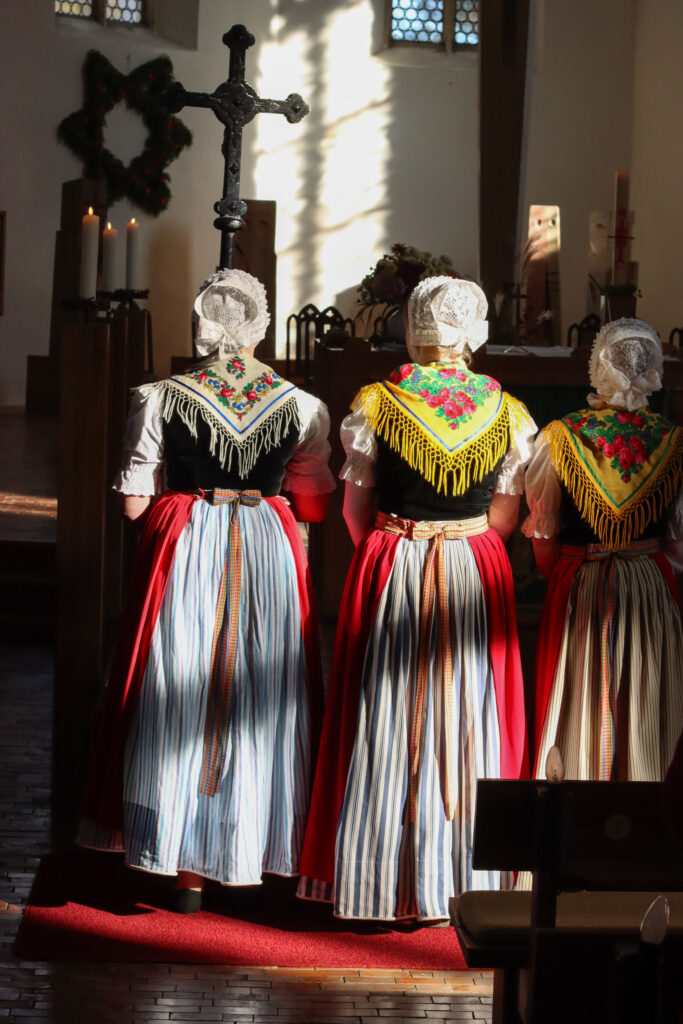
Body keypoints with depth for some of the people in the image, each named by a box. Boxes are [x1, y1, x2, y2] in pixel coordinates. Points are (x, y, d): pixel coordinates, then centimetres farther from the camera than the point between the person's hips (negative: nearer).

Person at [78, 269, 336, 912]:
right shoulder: (301, 406, -3)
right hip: (270, 554, 1)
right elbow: (314, 505, 3)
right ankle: (249, 855, 21)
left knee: (180, 703, 8)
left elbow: (134, 504, -4)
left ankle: (189, 870, 11)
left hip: (185, 548, -1)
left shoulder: (159, 398, -6)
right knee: (258, 707, 12)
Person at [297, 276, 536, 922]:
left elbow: (355, 509, 0)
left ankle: (376, 888, 10)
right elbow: (504, 515, 3)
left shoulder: (374, 403, -6)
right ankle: (455, 885, 12)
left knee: (384, 727, 6)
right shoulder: (507, 411, -2)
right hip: (476, 578, 1)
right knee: (465, 722, 8)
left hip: (390, 573, -1)